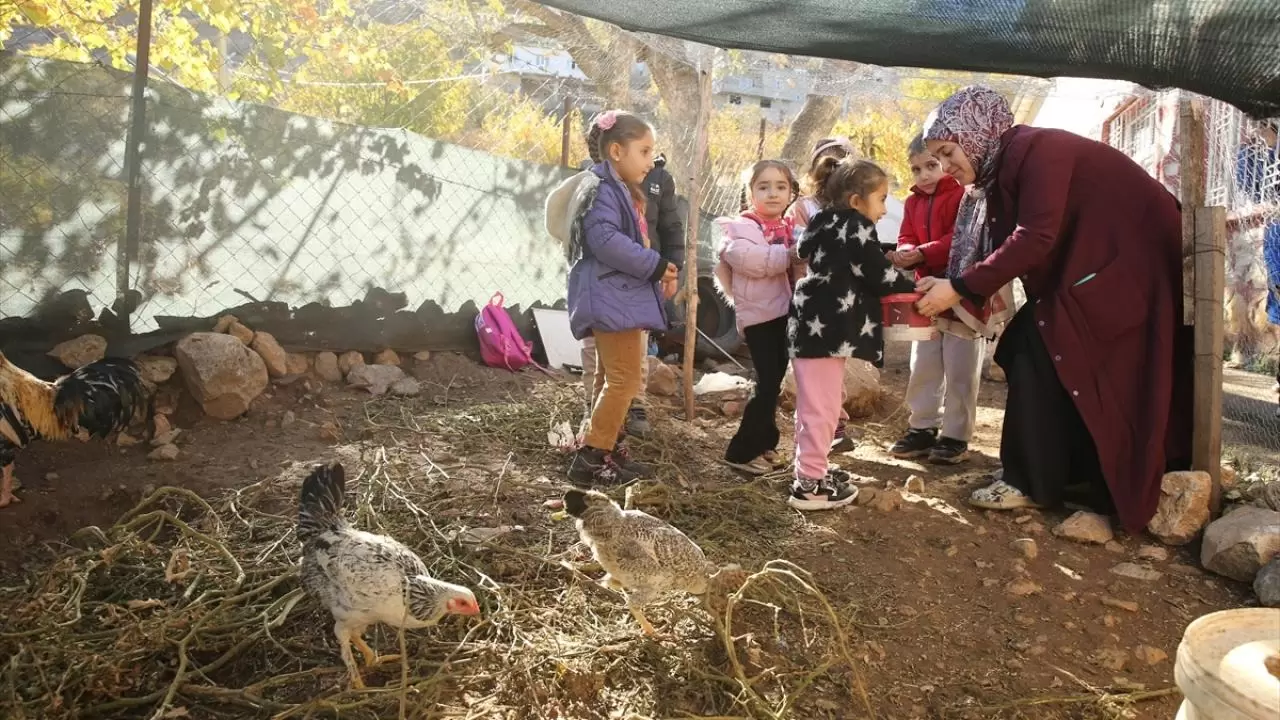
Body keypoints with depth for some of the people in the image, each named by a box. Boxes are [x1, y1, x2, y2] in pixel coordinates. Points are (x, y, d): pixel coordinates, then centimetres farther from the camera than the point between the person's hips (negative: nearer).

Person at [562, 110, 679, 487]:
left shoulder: (622, 191, 21)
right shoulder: (601, 189, -12)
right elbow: (605, 240, -26)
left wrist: (658, 274, 6)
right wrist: (656, 266, -20)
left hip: (624, 298, 11)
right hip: (611, 299, -11)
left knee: (618, 378, 15)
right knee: (624, 378, -10)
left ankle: (607, 450, 23)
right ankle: (590, 459, -6)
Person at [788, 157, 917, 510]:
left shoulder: (827, 224, 18)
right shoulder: (856, 226, -8)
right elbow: (880, 276, -11)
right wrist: (916, 287, 6)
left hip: (814, 323, 10)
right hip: (825, 327, -10)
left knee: (814, 405, 19)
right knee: (822, 407, -4)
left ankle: (811, 470, 30)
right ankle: (809, 485, 1)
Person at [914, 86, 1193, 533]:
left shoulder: (1034, 150, -21)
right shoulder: (1001, 168, 7)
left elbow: (1034, 239, -29)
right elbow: (1001, 247, 4)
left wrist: (960, 287, -27)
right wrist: (953, 292, -9)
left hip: (1127, 261, -9)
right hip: (1085, 264, 10)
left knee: (1040, 352, -14)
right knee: (1025, 351, 5)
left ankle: (1033, 482, -6)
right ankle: (1077, 475, 13)